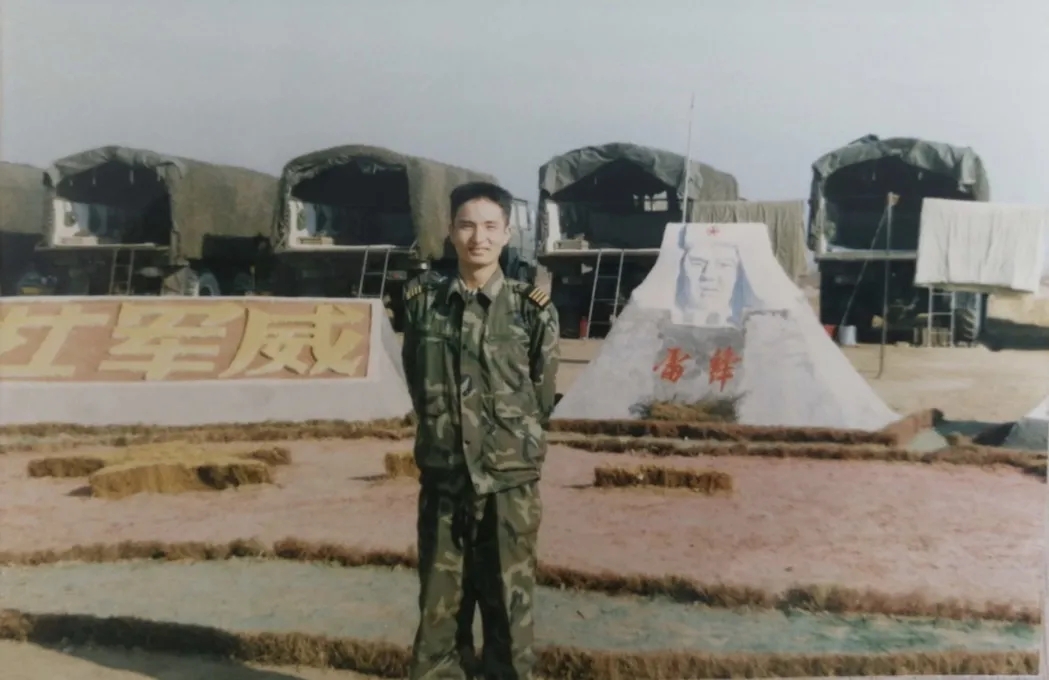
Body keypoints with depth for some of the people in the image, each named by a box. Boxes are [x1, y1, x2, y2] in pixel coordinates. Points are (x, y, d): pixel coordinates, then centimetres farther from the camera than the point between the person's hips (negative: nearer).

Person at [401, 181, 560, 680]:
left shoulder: (532, 309, -6)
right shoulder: (422, 300, 0)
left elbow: (542, 398, 2)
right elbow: (417, 384, 10)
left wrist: (509, 445, 8)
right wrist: (446, 435, 7)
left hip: (509, 482, -2)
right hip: (442, 479, 2)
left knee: (509, 609, 10)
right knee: (438, 608, 13)